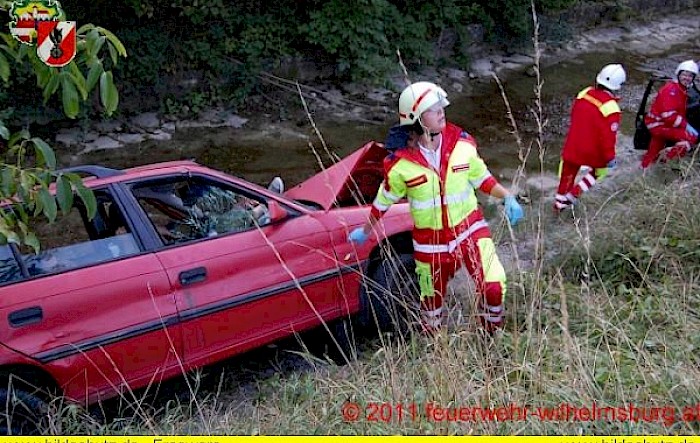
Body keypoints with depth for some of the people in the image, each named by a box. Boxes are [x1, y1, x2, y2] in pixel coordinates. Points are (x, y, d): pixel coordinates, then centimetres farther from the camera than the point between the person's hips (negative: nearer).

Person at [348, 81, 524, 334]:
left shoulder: (462, 143, -8)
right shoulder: (400, 162, -16)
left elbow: (481, 177, 7)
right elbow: (384, 200, 0)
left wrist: (507, 197, -7)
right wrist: (366, 231, 11)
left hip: (469, 228, 2)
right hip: (430, 242, -1)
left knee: (493, 287, -9)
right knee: (432, 300, 14)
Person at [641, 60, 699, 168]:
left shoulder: (682, 90, 12)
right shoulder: (671, 89, -20)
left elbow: (679, 112, 20)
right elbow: (669, 115, -27)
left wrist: (685, 124, 6)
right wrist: (686, 125, -24)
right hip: (659, 124, -10)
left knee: (653, 154, 23)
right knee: (691, 137, -21)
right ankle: (667, 160, -16)